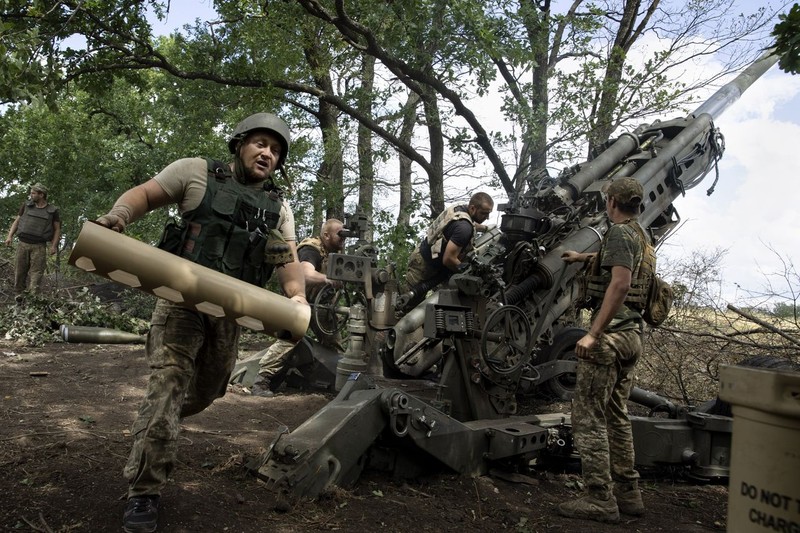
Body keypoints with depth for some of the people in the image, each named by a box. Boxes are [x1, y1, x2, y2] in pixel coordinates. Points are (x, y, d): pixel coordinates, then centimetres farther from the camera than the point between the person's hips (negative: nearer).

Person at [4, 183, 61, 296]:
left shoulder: (52, 210, 4)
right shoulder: (26, 206, 11)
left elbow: (57, 229, 6)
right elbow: (16, 221, 16)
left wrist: (54, 246, -4)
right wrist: (10, 236, 4)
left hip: (39, 246, -2)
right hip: (23, 243, 3)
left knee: (36, 271, -8)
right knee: (20, 269, 4)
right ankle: (18, 293, 14)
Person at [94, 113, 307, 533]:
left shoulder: (278, 208, 9)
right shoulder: (198, 172, 0)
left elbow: (289, 262, 3)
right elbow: (144, 194, 2)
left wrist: (297, 296, -17)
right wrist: (119, 215, -20)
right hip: (183, 300, -4)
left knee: (205, 392, 19)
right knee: (168, 385, -14)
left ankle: (152, 426, 50)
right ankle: (144, 493, -1)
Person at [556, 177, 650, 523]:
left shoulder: (620, 233, -11)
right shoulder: (640, 235, 19)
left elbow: (620, 283, -24)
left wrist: (593, 334, -27)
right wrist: (583, 257, 58)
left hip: (610, 335, -10)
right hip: (632, 335, 10)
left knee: (588, 416, -6)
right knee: (616, 415, 16)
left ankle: (600, 500, -3)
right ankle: (628, 493, 22)